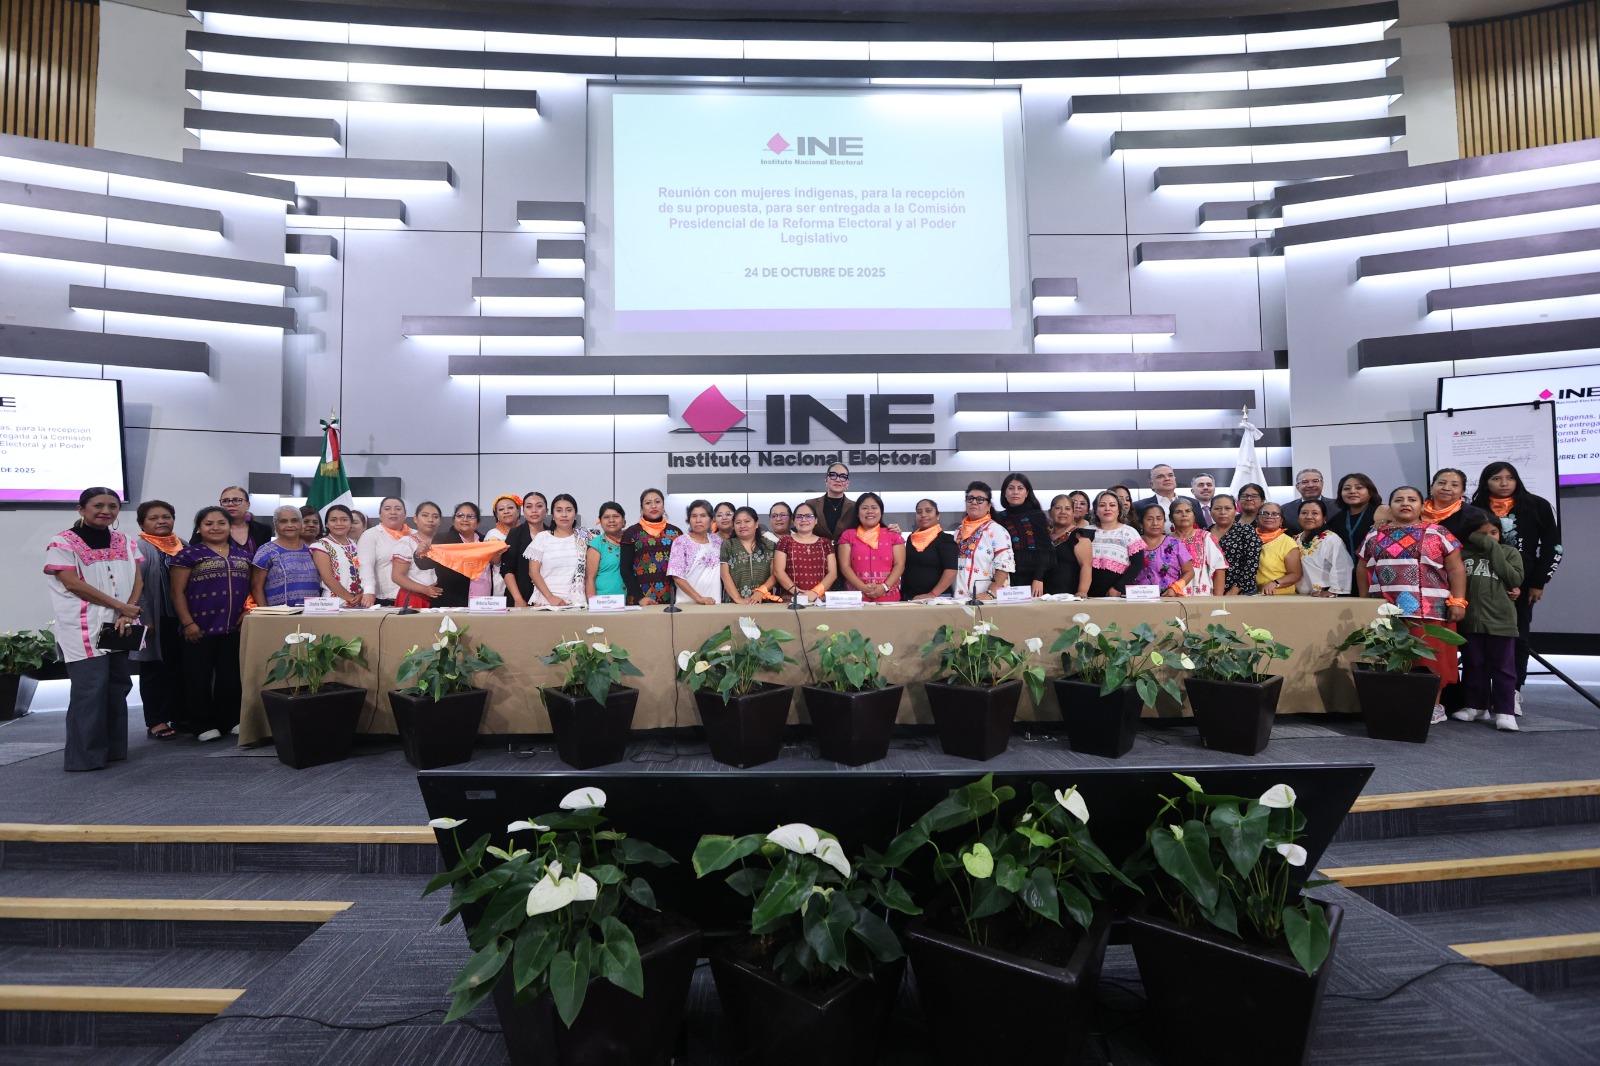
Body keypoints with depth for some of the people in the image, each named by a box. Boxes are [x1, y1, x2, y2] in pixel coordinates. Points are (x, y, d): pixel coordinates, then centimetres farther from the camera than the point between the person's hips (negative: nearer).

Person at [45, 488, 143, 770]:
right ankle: (85, 756, -3)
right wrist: (121, 606, -12)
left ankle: (113, 748, 18)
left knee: (118, 685, 8)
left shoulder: (125, 543, 12)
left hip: (119, 627, 6)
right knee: (90, 689, -9)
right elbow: (74, 584, -11)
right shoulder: (63, 543, -4)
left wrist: (127, 614, -9)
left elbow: (137, 580, 7)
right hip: (84, 629, -5)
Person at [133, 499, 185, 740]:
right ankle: (156, 722, 10)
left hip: (178, 618, 6)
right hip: (154, 620, -6)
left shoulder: (182, 545, 11)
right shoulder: (139, 547, -9)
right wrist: (144, 619, -18)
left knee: (179, 669, 12)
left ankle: (179, 717, 22)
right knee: (155, 671, 3)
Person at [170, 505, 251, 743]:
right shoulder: (188, 554, -1)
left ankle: (231, 720, 20)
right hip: (200, 628, -4)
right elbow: (178, 592, -4)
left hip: (235, 628, 4)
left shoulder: (242, 555, 13)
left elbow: (250, 588, 16)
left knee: (231, 676, 9)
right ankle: (203, 724, 13)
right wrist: (188, 623, -11)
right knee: (199, 677, 3)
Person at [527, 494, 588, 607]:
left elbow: (588, 574, 9)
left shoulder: (583, 538, 8)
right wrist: (551, 597, -8)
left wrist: (590, 601, -2)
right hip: (545, 601, -1)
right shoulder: (542, 538, 5)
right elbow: (533, 572, 1)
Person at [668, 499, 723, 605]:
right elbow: (677, 575, -11)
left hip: (714, 602, 4)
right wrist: (698, 598, -18)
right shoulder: (681, 541, -5)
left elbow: (723, 571, 16)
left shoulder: (717, 540, 8)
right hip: (688, 603, -4)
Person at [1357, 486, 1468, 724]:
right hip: (1385, 610, 2)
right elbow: (1362, 569, 16)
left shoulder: (1438, 533, 5)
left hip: (1429, 609, -2)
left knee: (1430, 658, 0)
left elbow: (1456, 569, 1)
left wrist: (1458, 601, -8)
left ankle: (1433, 706, 11)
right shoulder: (1375, 535, 12)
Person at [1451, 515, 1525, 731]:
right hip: (1471, 620, 2)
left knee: (1503, 668, 2)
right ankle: (1476, 706, 22)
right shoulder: (1464, 553, 6)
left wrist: (1494, 550, -10)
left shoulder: (1509, 553, 4)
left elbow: (1516, 579, -9)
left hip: (1501, 620, -2)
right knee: (1474, 666, 11)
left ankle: (1504, 711, 6)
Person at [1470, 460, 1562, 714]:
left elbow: (1552, 545, 2)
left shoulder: (1537, 506, 2)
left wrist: (1538, 582, -2)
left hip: (1523, 583, 0)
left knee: (1518, 635, 3)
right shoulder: (1475, 510, 0)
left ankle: (1513, 691, 10)